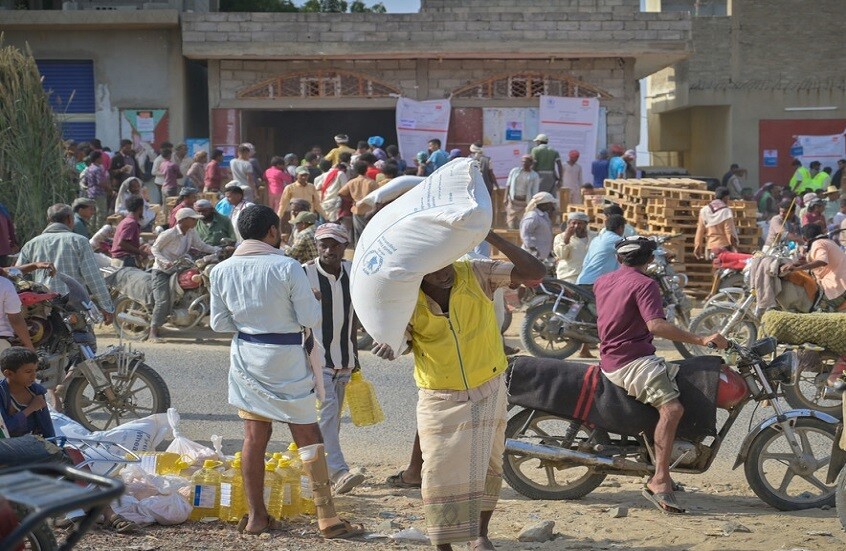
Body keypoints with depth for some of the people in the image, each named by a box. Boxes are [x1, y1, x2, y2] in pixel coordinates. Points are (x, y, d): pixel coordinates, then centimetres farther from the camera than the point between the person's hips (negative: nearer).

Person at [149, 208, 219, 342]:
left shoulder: (191, 233, 0)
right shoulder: (169, 234, -20)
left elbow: (201, 246, 6)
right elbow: (154, 249, -13)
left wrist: (218, 250, -8)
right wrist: (166, 262, -27)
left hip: (176, 270, 8)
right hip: (161, 271, -8)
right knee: (163, 300, -17)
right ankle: (153, 333, -16)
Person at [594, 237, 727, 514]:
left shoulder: (601, 282, 17)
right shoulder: (644, 284, -8)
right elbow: (656, 325, -23)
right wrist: (701, 340, -25)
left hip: (611, 360, 9)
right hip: (633, 361, -9)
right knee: (671, 407, -23)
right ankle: (660, 479, -38)